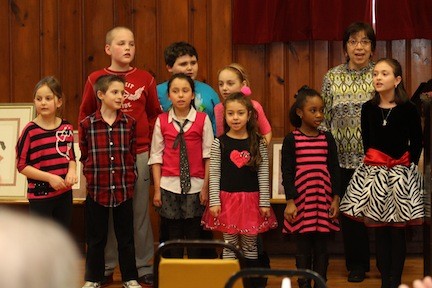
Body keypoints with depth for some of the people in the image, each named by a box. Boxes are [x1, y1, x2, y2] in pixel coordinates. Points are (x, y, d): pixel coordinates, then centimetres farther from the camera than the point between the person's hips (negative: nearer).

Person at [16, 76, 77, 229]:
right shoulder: (30, 130, -13)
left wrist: (72, 171, -8)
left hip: (64, 193, 5)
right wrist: (49, 177, -19)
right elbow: (21, 165, -11)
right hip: (40, 196, -5)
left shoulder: (67, 127, 2)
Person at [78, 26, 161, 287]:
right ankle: (106, 266, 15)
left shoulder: (145, 79, 3)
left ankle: (144, 266, 13)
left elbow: (155, 114, 9)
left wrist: (151, 144, 2)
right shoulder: (95, 79, 2)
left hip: (139, 154, 0)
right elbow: (85, 115, 9)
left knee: (140, 211, 4)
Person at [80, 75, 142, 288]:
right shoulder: (87, 124, -4)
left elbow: (133, 153, 6)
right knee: (96, 238, 10)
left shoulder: (130, 123, 0)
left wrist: (129, 176, -1)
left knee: (126, 236, 9)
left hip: (124, 188, 1)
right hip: (96, 188, -1)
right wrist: (91, 175, -2)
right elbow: (84, 155, 5)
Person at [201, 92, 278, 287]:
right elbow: (214, 175, -2)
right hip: (227, 199, 0)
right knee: (230, 246, 5)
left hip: (251, 200, 1)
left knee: (250, 245, 8)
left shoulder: (258, 143, 0)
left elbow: (263, 174, 1)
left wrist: (264, 203, -2)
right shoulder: (219, 143, -2)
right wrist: (214, 202, -7)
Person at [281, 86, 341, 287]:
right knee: (303, 249, 5)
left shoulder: (327, 139, 5)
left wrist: (335, 199, 2)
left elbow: (335, 170, 7)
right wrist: (290, 201, -9)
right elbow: (287, 173, -3)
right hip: (301, 201, -2)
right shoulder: (291, 140, -2)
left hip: (324, 201, 2)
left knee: (321, 248, 7)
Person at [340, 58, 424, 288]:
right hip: (374, 172, 3)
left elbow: (416, 142, 2)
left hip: (401, 173, -3)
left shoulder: (408, 109, -7)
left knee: (397, 230, 1)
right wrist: (375, 162, 5)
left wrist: (408, 166, -3)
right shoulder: (368, 108, 2)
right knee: (379, 229, 6)